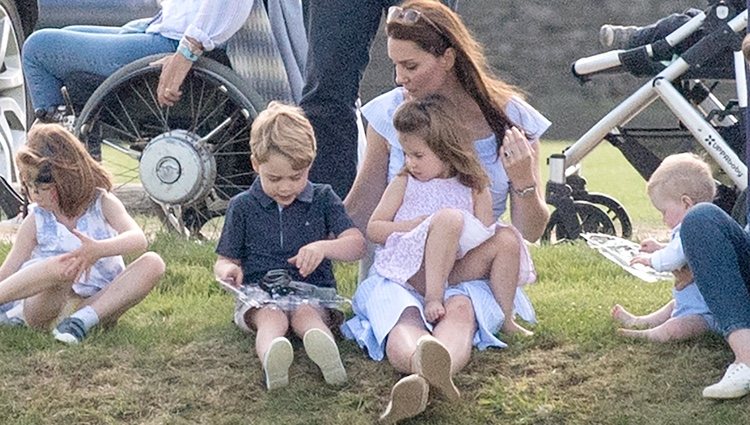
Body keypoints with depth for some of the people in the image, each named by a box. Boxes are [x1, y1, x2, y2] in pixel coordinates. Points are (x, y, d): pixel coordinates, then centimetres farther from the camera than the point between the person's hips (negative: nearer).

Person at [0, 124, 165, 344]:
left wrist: (98, 249, -37)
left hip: (100, 300, 2)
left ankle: (84, 318, -31)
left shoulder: (102, 204, 1)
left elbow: (139, 239, -18)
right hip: (51, 303, -2)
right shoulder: (36, 221, 4)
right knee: (63, 266, -37)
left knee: (152, 263, -24)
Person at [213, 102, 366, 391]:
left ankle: (323, 349, -71)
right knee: (271, 317, -35)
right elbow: (225, 259, 17)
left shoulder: (322, 199, 12)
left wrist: (323, 247, -20)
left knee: (305, 314, -35)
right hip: (259, 296, 0)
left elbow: (356, 244, 1)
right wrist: (227, 270, -9)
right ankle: (271, 358, -71)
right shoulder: (242, 207, 13)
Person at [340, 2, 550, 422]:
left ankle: (420, 381, -72)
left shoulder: (509, 117, -1)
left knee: (459, 309, -38)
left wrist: (524, 181, -19)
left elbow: (531, 231, 1)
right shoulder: (390, 112, 2)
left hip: (472, 273, -1)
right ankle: (427, 365, -72)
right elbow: (359, 212, 13)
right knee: (402, 320, -36)